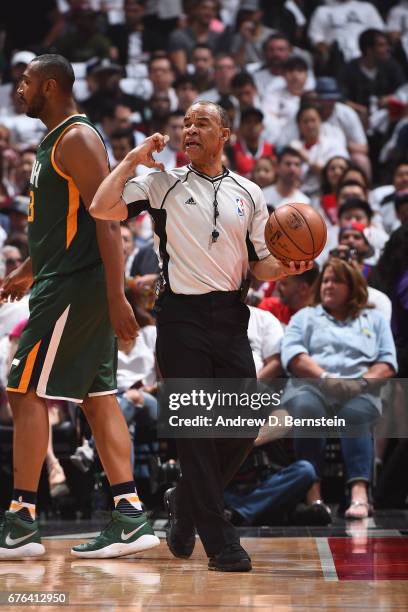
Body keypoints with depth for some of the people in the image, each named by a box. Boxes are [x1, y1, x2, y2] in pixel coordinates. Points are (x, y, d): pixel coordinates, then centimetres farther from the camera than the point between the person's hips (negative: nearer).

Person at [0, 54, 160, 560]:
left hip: (75, 288, -10)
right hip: (66, 283, 10)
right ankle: (129, 518, 8)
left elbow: (106, 219, -20)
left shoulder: (77, 139, -13)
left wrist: (116, 296, -25)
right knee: (97, 398, 7)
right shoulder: (56, 141, 18)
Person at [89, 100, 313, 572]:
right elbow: (102, 208, -9)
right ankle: (221, 543, 1)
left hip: (230, 315, 3)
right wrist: (134, 158, -6)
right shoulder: (163, 183, 3)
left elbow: (259, 266, 13)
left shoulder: (249, 193, 12)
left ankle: (185, 503, 27)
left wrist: (287, 267, -8)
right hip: (181, 316, -3)